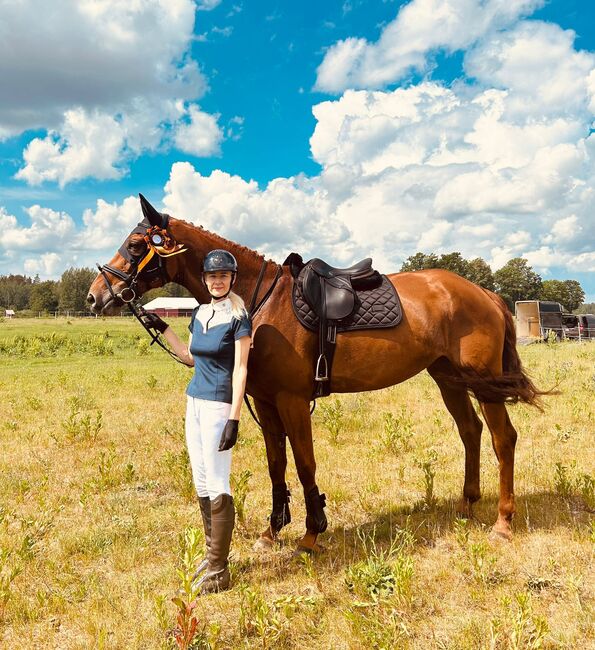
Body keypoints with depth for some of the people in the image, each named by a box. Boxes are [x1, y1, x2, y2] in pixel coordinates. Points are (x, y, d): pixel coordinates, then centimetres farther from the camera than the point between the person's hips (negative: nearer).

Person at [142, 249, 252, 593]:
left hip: (218, 405, -8)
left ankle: (219, 572, 3)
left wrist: (234, 419, -19)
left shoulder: (238, 317, -10)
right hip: (195, 401, 8)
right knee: (201, 484, 14)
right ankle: (212, 555, 27)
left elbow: (240, 369, -14)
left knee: (218, 487, -5)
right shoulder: (200, 313, 10)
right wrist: (162, 329, 18)